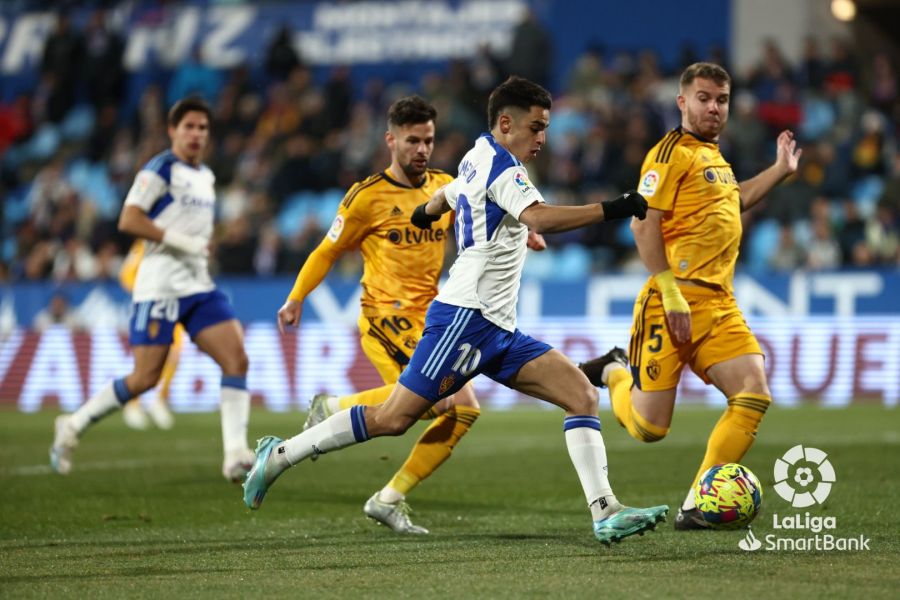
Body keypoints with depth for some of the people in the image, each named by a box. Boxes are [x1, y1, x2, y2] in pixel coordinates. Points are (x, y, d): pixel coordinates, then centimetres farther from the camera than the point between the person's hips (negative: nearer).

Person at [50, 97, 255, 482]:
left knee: (236, 360, -10)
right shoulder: (161, 169, -7)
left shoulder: (205, 176, 18)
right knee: (145, 378, -8)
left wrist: (202, 247, 12)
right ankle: (74, 426, 12)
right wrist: (183, 242, -18)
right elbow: (128, 220, -17)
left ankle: (235, 454, -13)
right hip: (159, 287, -7)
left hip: (198, 285, 7)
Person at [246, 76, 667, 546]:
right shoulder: (501, 167, -11)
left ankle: (605, 512, -11)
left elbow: (444, 196, 39)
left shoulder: (479, 158, 18)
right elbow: (538, 218, -30)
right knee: (393, 418, -9)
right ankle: (280, 454, 5)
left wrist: (427, 212, 62)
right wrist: (610, 210, -32)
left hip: (497, 329, 10)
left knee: (582, 395, -3)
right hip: (466, 317, -10)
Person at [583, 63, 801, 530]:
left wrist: (780, 170, 36)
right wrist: (670, 290, -21)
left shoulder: (714, 156, 20)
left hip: (720, 306, 8)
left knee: (754, 396, -11)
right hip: (674, 303, -8)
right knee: (649, 428, -6)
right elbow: (644, 224, -15)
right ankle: (614, 372, 29)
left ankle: (695, 508, -5)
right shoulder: (672, 152, -6)